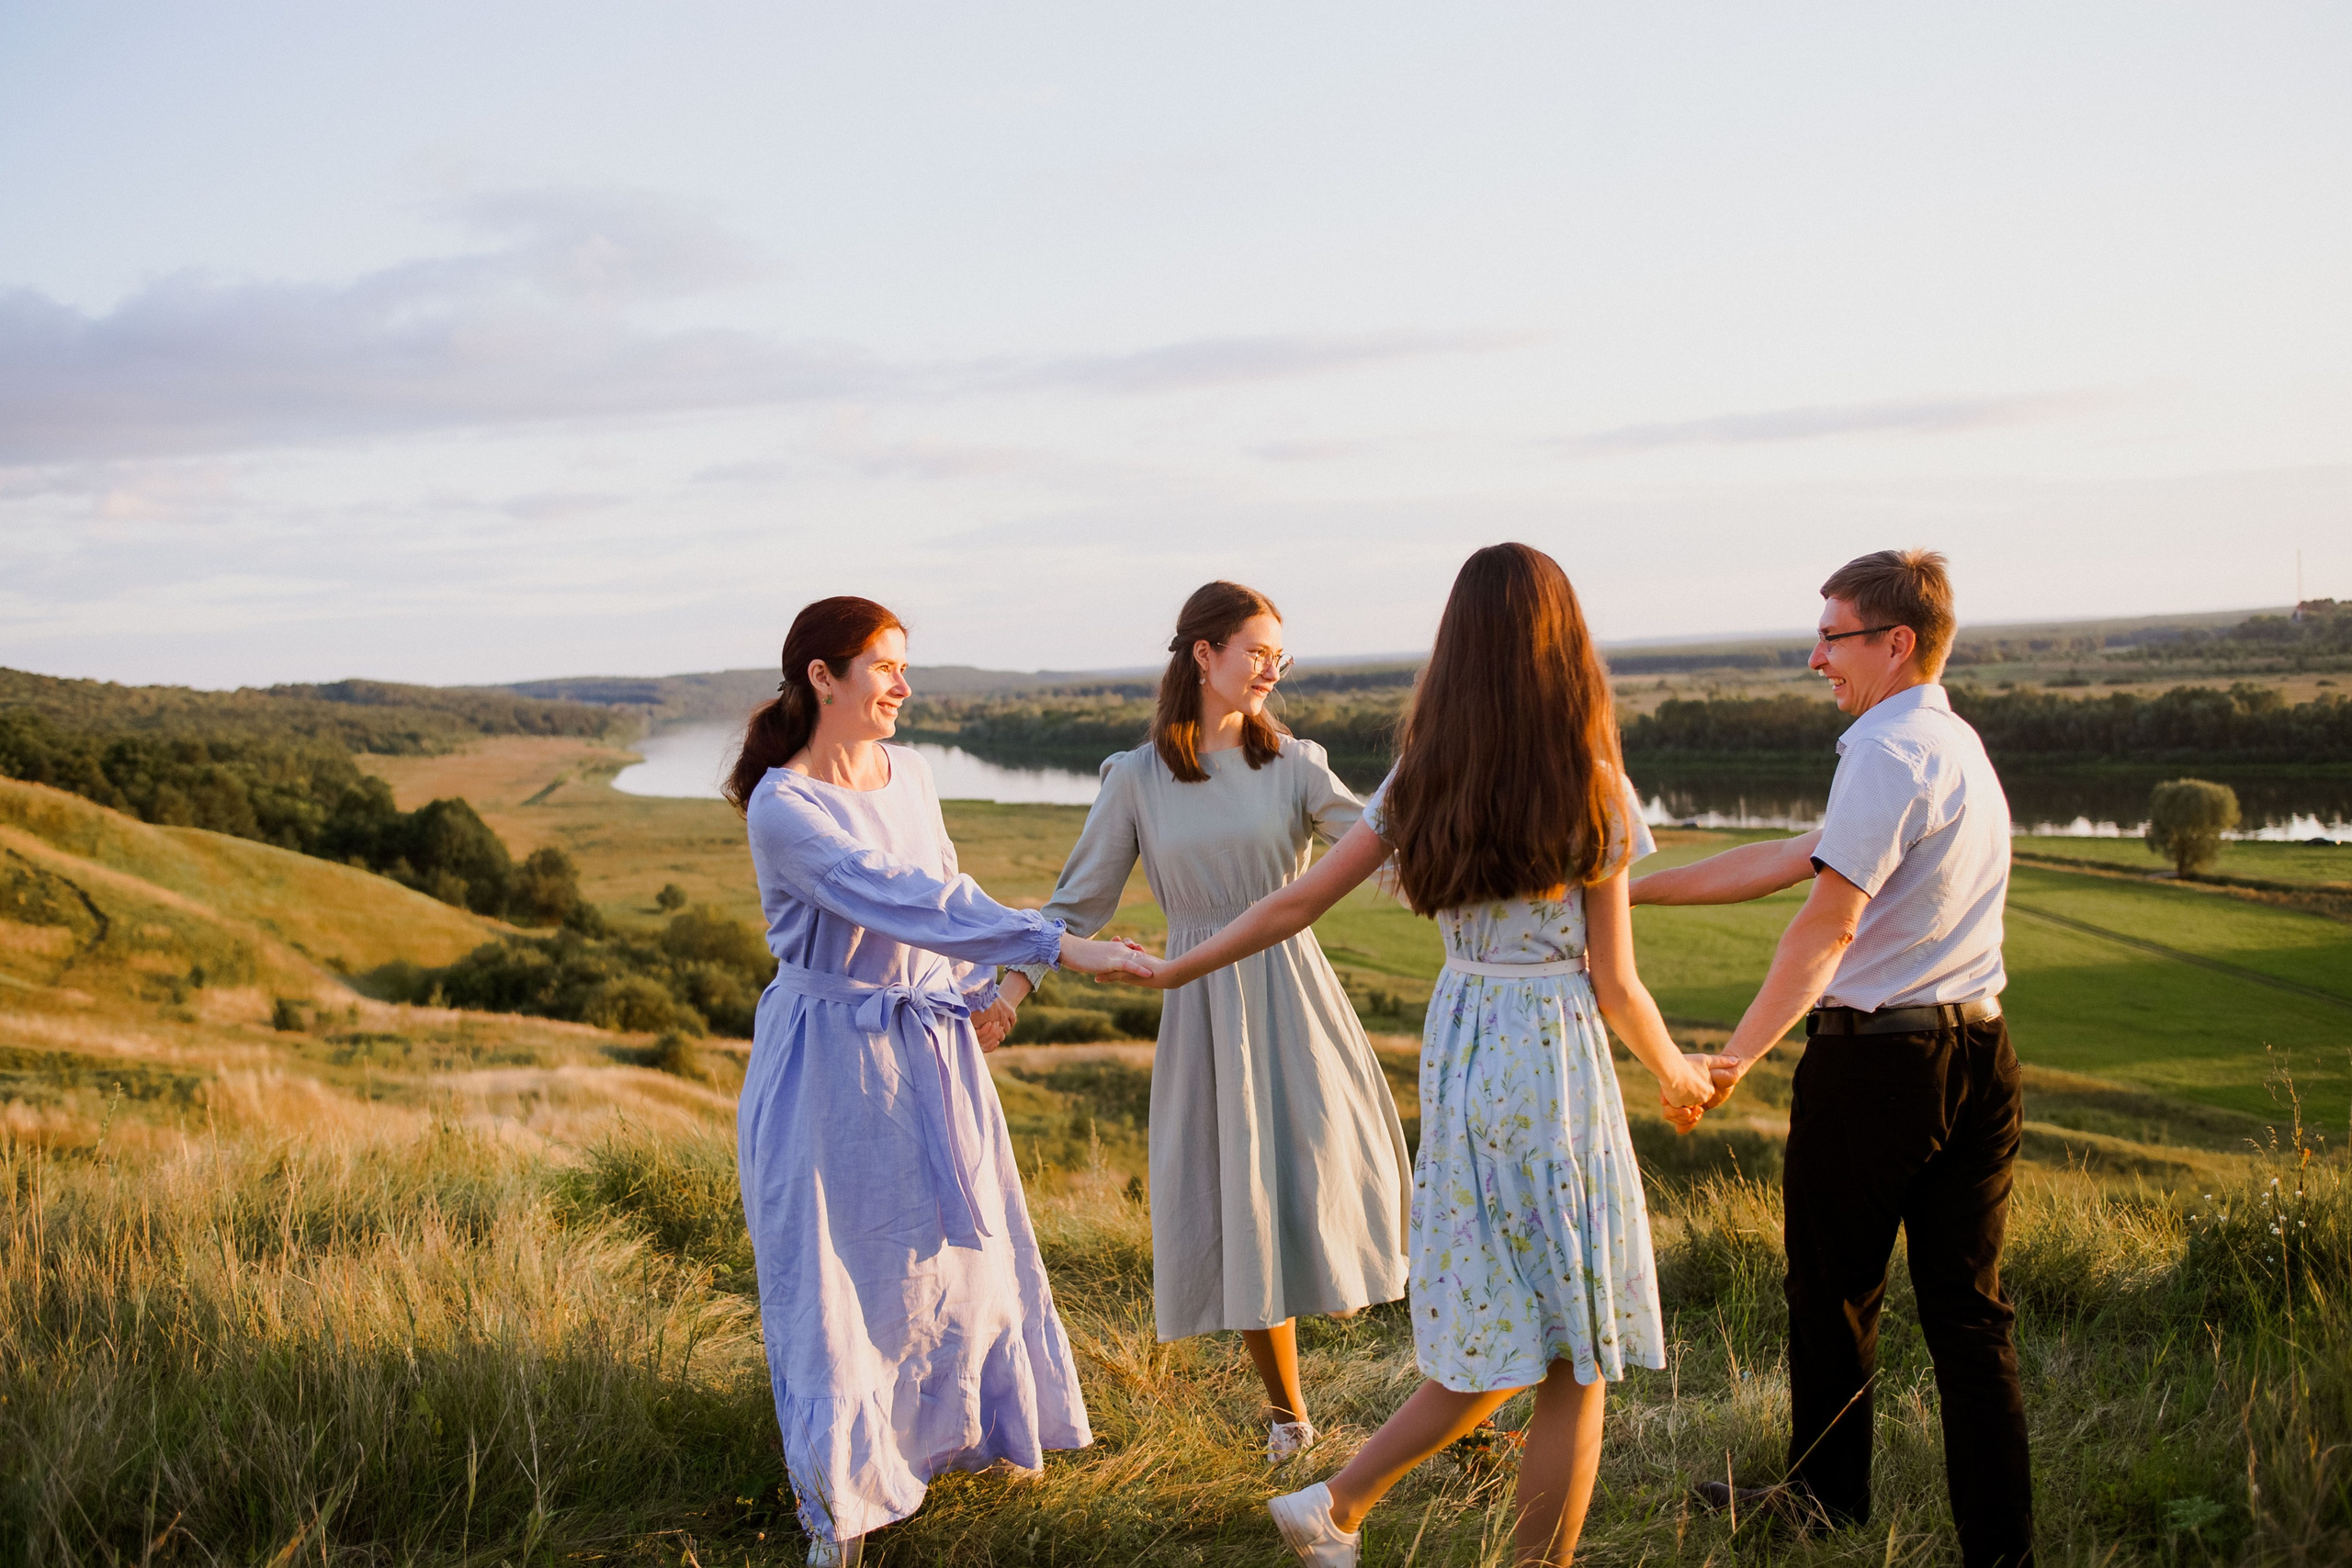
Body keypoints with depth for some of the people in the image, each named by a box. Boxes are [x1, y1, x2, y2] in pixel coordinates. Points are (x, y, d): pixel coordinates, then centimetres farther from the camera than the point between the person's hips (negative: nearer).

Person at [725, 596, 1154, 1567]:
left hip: (931, 1041, 7)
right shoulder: (782, 810, -22)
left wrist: (978, 989, 2)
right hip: (834, 1059, -7)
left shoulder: (907, 773, 1)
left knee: (953, 1244, 20)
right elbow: (906, 903, -31)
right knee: (840, 1271, 3)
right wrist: (1056, 947, -36)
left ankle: (947, 1429, 43)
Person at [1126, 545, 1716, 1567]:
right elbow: (1614, 984, -7)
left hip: (1456, 1051, 5)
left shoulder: (1420, 782, 0)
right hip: (1559, 1060, -5)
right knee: (1576, 1358, 8)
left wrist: (1176, 968, 15)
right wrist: (1675, 1074, 11)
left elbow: (1299, 901, 2)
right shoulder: (1591, 789, -10)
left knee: (1502, 1338, 18)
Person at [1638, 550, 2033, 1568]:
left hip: (1872, 1058, -8)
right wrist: (1632, 887, 16)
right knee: (1970, 1314, 10)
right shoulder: (1957, 744, 15)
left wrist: (1738, 1056, -22)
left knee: (1834, 1296, 12)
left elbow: (1829, 920, -24)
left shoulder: (1889, 753, -14)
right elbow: (1788, 861, 15)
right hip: (1978, 1055, 8)